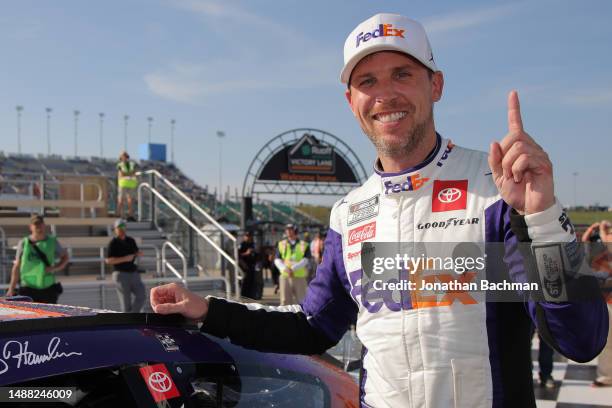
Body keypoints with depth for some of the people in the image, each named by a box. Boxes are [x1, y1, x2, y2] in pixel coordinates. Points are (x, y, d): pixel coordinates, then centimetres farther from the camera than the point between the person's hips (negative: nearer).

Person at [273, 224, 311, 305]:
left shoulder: (304, 245, 5)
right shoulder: (281, 244, 11)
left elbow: (305, 260, -6)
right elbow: (277, 260, 3)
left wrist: (293, 268, -20)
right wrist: (285, 269, -16)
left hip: (300, 277, -1)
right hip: (285, 277, 1)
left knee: (300, 300, 1)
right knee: (285, 301, 1)